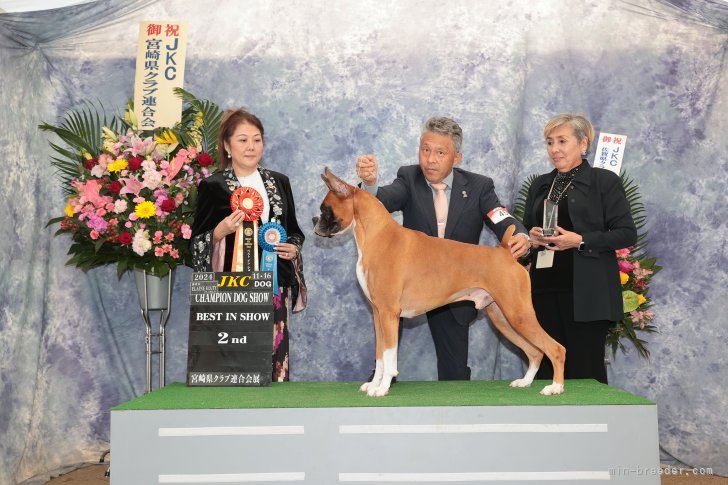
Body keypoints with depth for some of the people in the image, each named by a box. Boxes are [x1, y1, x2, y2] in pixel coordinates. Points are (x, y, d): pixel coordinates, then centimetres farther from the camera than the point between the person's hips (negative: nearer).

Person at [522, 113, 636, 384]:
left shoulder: (604, 181, 0)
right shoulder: (540, 185, 16)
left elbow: (627, 234, -5)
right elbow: (527, 228, 23)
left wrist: (581, 241, -16)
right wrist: (531, 238, 0)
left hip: (585, 293, -5)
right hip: (545, 290, 5)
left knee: (585, 370, 0)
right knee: (546, 368, 6)